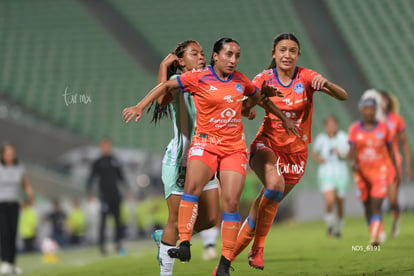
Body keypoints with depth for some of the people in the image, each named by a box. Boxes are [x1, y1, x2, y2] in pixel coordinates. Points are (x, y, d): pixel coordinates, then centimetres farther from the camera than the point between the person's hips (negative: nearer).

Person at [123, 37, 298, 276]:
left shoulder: (241, 81, 8)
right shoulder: (199, 78, -5)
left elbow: (260, 97, 27)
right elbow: (166, 87, 1)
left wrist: (284, 118, 33)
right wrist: (140, 106, -8)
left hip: (235, 147, 3)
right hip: (206, 143, -3)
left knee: (231, 201, -9)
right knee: (192, 186, -30)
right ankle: (185, 245, -30)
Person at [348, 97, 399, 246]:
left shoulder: (383, 128, 1)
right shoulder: (355, 129, 0)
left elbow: (390, 150, 10)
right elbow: (352, 150, -8)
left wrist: (396, 171, 14)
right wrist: (353, 162, -29)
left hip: (379, 172, -2)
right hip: (362, 173, 2)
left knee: (376, 206, -15)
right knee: (367, 207, 11)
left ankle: (374, 239, -23)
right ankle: (379, 233, 31)